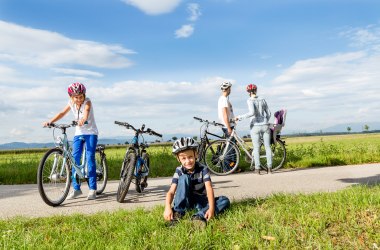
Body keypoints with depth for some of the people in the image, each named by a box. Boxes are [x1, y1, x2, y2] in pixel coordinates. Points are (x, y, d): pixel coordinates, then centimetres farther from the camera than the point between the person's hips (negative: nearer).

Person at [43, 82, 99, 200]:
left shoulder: (87, 102, -14)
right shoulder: (71, 103, 1)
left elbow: (86, 111, -35)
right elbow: (62, 113, -2)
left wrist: (83, 119, -56)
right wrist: (50, 121, -17)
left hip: (90, 133, -5)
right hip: (78, 133, 5)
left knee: (90, 158, -12)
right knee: (75, 159, -1)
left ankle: (92, 189, -6)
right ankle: (76, 189, 10)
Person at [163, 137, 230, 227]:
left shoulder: (203, 169, -15)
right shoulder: (179, 171, -12)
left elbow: (209, 189, -26)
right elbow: (171, 192, -20)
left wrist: (211, 208, -40)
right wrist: (167, 208, -39)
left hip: (200, 201, 1)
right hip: (185, 201, -1)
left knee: (225, 201, -22)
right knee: (184, 178, -27)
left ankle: (200, 215, -39)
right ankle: (177, 213, -28)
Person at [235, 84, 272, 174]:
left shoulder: (250, 100, -6)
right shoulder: (262, 99, 9)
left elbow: (252, 113, -21)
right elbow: (268, 113, 12)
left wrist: (240, 117, -15)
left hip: (255, 126, -4)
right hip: (265, 126, 4)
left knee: (256, 148, 3)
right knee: (267, 147, 7)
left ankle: (257, 168, 5)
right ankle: (269, 168, 8)